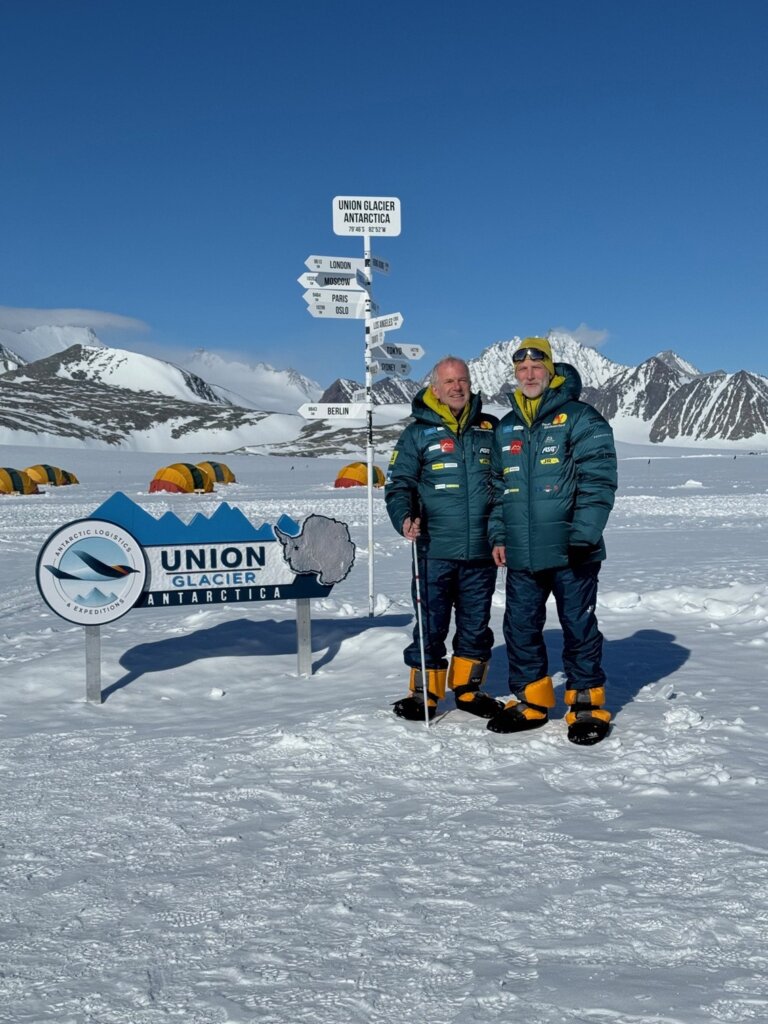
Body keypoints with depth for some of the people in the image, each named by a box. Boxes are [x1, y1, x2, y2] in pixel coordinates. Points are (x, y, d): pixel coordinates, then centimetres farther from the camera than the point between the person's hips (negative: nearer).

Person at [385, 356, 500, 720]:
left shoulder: (490, 429, 9)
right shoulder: (418, 433, 2)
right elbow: (398, 484, 1)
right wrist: (404, 518, -17)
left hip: (481, 551, 3)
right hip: (435, 550, -3)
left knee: (476, 625, 13)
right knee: (430, 625, 3)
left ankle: (468, 688, 28)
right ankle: (424, 693, 16)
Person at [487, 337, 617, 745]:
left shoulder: (580, 419, -4)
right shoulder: (506, 428, 15)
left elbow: (598, 480, -10)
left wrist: (583, 535, -16)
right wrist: (498, 535, 10)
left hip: (570, 552, -6)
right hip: (521, 556, 6)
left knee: (579, 628, 3)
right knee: (520, 628, 11)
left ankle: (587, 705, 16)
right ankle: (530, 701, 25)